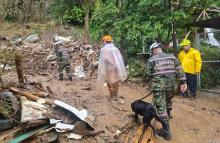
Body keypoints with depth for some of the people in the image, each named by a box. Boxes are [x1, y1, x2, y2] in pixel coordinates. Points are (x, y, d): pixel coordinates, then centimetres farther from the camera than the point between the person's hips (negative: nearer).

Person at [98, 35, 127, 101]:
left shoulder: (104, 49, -9)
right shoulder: (115, 48, 8)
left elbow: (103, 60, -14)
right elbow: (120, 58, 7)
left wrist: (102, 70, -7)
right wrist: (121, 69, 12)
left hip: (110, 68, -5)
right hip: (117, 67, 5)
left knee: (110, 83, 8)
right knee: (116, 82, 15)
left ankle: (112, 96, 16)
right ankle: (115, 96, 23)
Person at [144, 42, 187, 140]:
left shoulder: (151, 60, -1)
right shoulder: (172, 57, 9)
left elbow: (147, 75, 0)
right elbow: (179, 70, 2)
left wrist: (150, 82, 19)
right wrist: (183, 82, 3)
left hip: (158, 86, -5)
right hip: (171, 85, 5)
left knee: (161, 107, -1)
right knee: (168, 101, 30)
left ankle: (166, 132, -1)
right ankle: (168, 115, 55)